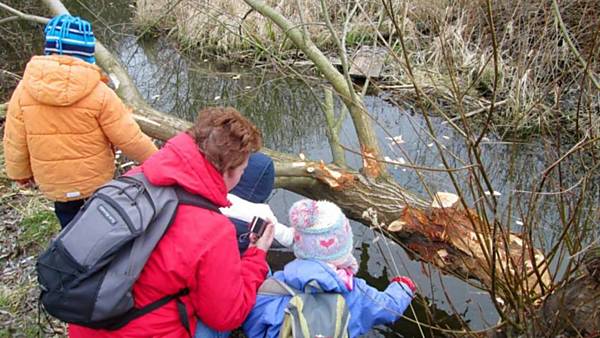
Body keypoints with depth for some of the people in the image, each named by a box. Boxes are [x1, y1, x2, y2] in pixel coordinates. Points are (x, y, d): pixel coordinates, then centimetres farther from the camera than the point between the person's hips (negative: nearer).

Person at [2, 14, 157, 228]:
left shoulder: (24, 90, -14)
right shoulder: (98, 93, -23)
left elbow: (15, 143, -6)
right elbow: (129, 138, -18)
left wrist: (20, 173, 13)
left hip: (54, 184, 2)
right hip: (96, 180, -2)